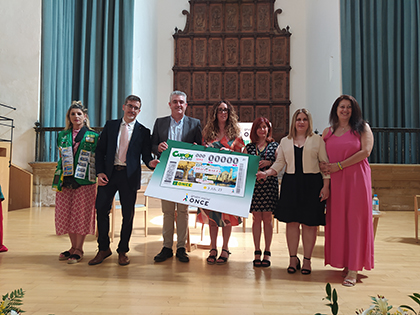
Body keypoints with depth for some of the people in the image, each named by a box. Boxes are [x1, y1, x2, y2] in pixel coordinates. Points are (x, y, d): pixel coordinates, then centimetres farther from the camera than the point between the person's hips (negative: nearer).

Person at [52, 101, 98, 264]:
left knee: (81, 215, 0)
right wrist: (58, 180, 8)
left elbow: (97, 159, 2)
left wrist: (99, 176, -7)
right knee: (66, 215, 7)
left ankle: (79, 250, 12)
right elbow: (60, 159, 15)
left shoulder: (93, 136, 3)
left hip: (85, 180, -4)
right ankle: (73, 247, 22)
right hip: (66, 180, 4)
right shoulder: (62, 135, 14)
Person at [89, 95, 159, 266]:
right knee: (101, 210, 3)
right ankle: (103, 249, 23)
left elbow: (146, 155, 3)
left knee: (128, 215, 4)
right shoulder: (110, 125, 10)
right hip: (109, 174, 2)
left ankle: (123, 251, 22)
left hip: (129, 176, -1)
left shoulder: (143, 131, 5)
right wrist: (100, 172, -2)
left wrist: (150, 162, -21)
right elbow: (100, 150, 9)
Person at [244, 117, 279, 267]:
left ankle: (267, 252, 13)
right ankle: (257, 252, 14)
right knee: (256, 218, 5)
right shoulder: (249, 147, 11)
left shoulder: (275, 145, 7)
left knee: (267, 218, 3)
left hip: (270, 184, -1)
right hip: (253, 184, 1)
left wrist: (269, 162, -12)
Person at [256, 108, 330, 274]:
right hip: (290, 183, 2)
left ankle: (307, 259, 14)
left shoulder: (317, 140, 7)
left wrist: (325, 186, -4)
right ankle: (293, 259, 16)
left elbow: (325, 164, 4)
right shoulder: (285, 141, 14)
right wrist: (266, 173, -8)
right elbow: (279, 163, 10)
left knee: (309, 222, 0)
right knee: (291, 221, 3)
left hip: (312, 184, -2)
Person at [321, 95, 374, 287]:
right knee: (337, 220, 3)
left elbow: (365, 151, -8)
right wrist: (325, 168, -5)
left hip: (356, 179, -3)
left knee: (355, 220, -3)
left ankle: (353, 269, 1)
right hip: (335, 182, 3)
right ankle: (342, 262, 16)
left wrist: (340, 165, -11)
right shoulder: (327, 132, 14)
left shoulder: (362, 128, 4)